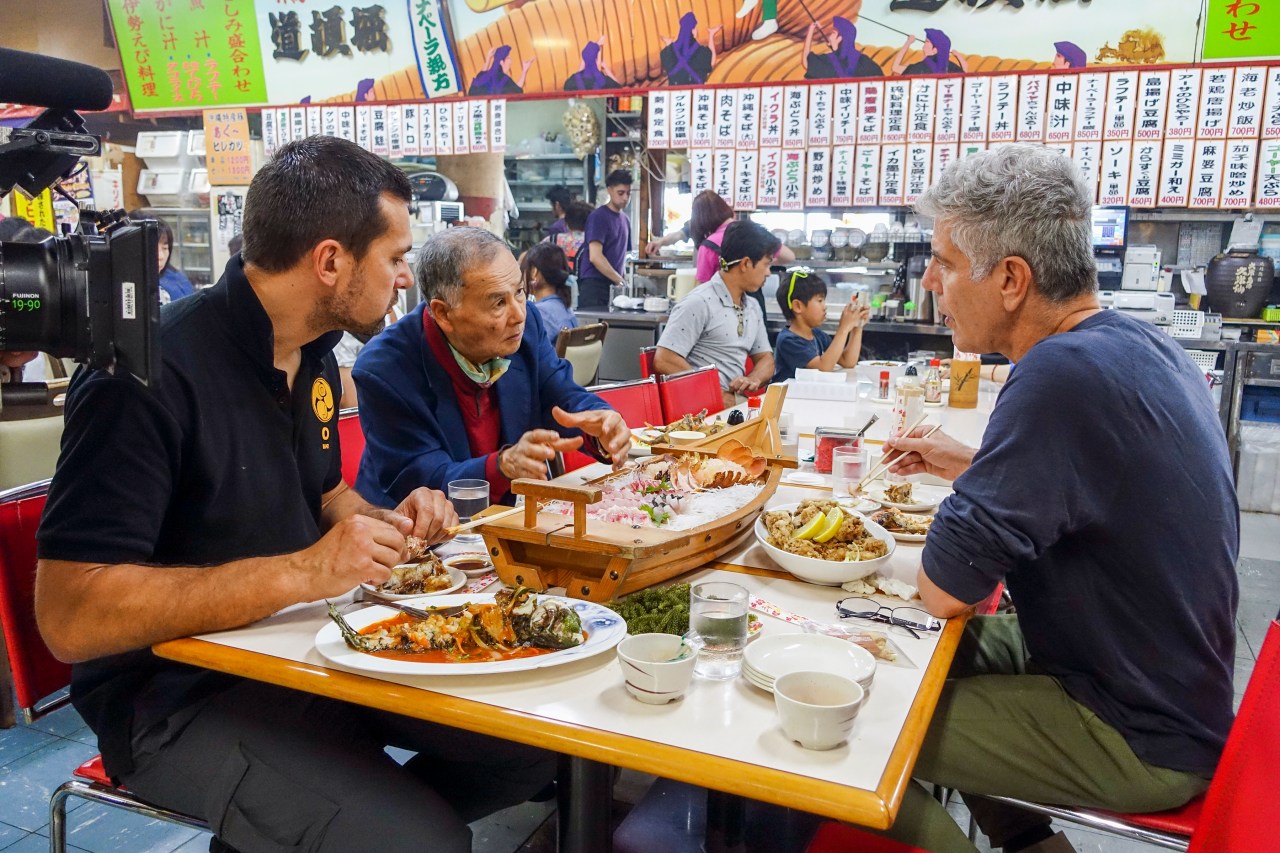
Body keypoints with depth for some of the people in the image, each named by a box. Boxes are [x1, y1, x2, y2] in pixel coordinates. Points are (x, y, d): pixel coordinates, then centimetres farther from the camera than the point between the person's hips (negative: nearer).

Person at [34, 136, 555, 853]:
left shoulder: (313, 353, 6)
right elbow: (69, 616, -25)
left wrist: (389, 524, -1)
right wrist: (300, 571, -29)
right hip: (177, 691, -8)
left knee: (532, 743, -3)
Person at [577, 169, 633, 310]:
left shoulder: (625, 220, 17)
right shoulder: (598, 216, -6)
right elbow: (595, 256, -15)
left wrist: (624, 281, 7)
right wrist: (621, 281, -17)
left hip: (613, 284, 7)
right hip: (594, 284, -7)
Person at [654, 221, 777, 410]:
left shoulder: (753, 308, 17)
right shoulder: (700, 303, -10)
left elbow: (765, 358, 22)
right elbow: (663, 361, -17)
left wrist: (753, 379, -3)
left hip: (734, 400, 9)